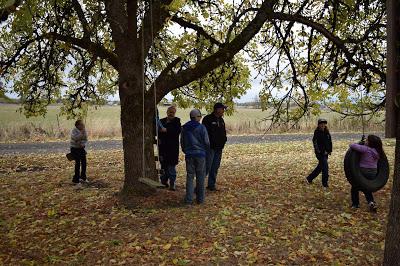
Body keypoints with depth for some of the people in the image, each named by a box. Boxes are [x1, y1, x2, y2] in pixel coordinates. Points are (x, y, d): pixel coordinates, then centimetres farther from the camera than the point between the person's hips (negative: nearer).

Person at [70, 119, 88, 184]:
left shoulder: (84, 130, 2)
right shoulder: (74, 130, -14)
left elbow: (85, 140, 6)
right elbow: (76, 138, -28)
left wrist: (83, 144, -12)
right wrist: (81, 133, -31)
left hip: (81, 148, 6)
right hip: (74, 148, -5)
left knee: (84, 162, 2)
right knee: (78, 162, -12)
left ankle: (83, 177, 20)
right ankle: (76, 179, -3)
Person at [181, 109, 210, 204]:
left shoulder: (184, 128, 4)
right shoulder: (201, 127, -9)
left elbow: (182, 143, 12)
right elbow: (207, 142, -5)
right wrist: (205, 150, 15)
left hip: (189, 155, 3)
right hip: (200, 154, -3)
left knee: (189, 176, 7)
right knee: (200, 177, 7)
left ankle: (189, 199, 4)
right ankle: (200, 198, 13)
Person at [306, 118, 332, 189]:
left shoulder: (327, 132, 6)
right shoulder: (317, 133, -12)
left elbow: (330, 142, 15)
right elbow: (315, 143, -16)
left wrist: (330, 150, 9)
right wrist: (321, 151, -18)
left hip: (325, 153, 7)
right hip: (320, 153, -7)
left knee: (320, 167, 15)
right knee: (325, 168, -7)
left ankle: (309, 178, 30)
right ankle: (325, 184, 5)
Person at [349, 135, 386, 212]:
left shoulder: (366, 149, -21)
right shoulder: (377, 151, -1)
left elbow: (352, 146, -27)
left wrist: (358, 144, -3)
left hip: (363, 172, -6)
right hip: (373, 172, 6)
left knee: (355, 188, 15)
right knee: (366, 188, 24)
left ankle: (355, 204, 21)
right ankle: (371, 202, 6)